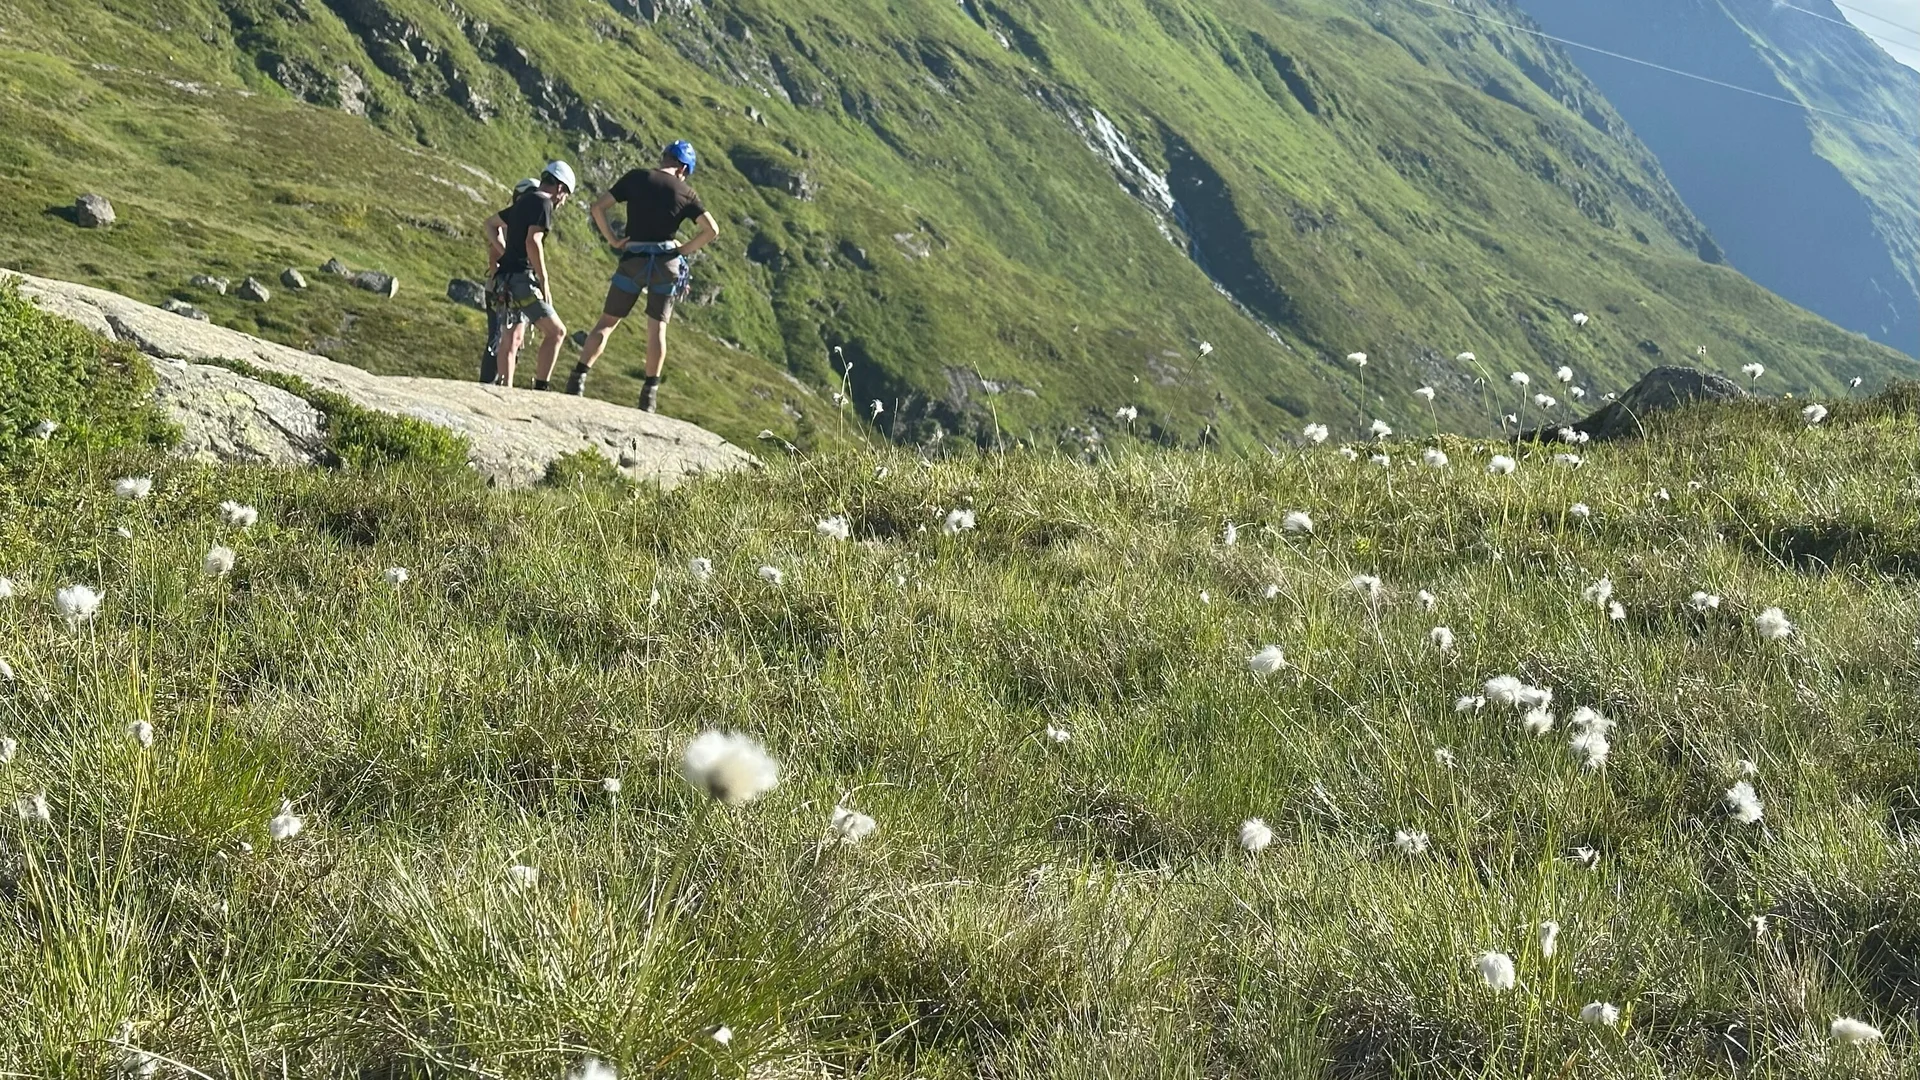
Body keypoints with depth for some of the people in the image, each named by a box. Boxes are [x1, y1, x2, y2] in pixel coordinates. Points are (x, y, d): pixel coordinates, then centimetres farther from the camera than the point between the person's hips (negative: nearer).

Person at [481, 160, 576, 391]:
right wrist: (544, 282, -19)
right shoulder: (543, 203, -7)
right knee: (556, 331, -10)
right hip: (521, 277, -10)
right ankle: (540, 387, -15)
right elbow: (533, 242, -20)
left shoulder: (523, 202, 21)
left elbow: (491, 223, 35)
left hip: (507, 277, 10)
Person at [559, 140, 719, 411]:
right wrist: (684, 249, 6)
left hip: (633, 261, 0)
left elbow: (597, 207, -1)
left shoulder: (637, 178, 4)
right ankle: (650, 392, 5)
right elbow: (712, 230, -1)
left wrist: (613, 240, 5)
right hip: (667, 263, 0)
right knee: (657, 327, 7)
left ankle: (579, 377, -3)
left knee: (607, 322, 7)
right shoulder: (685, 193, 4)